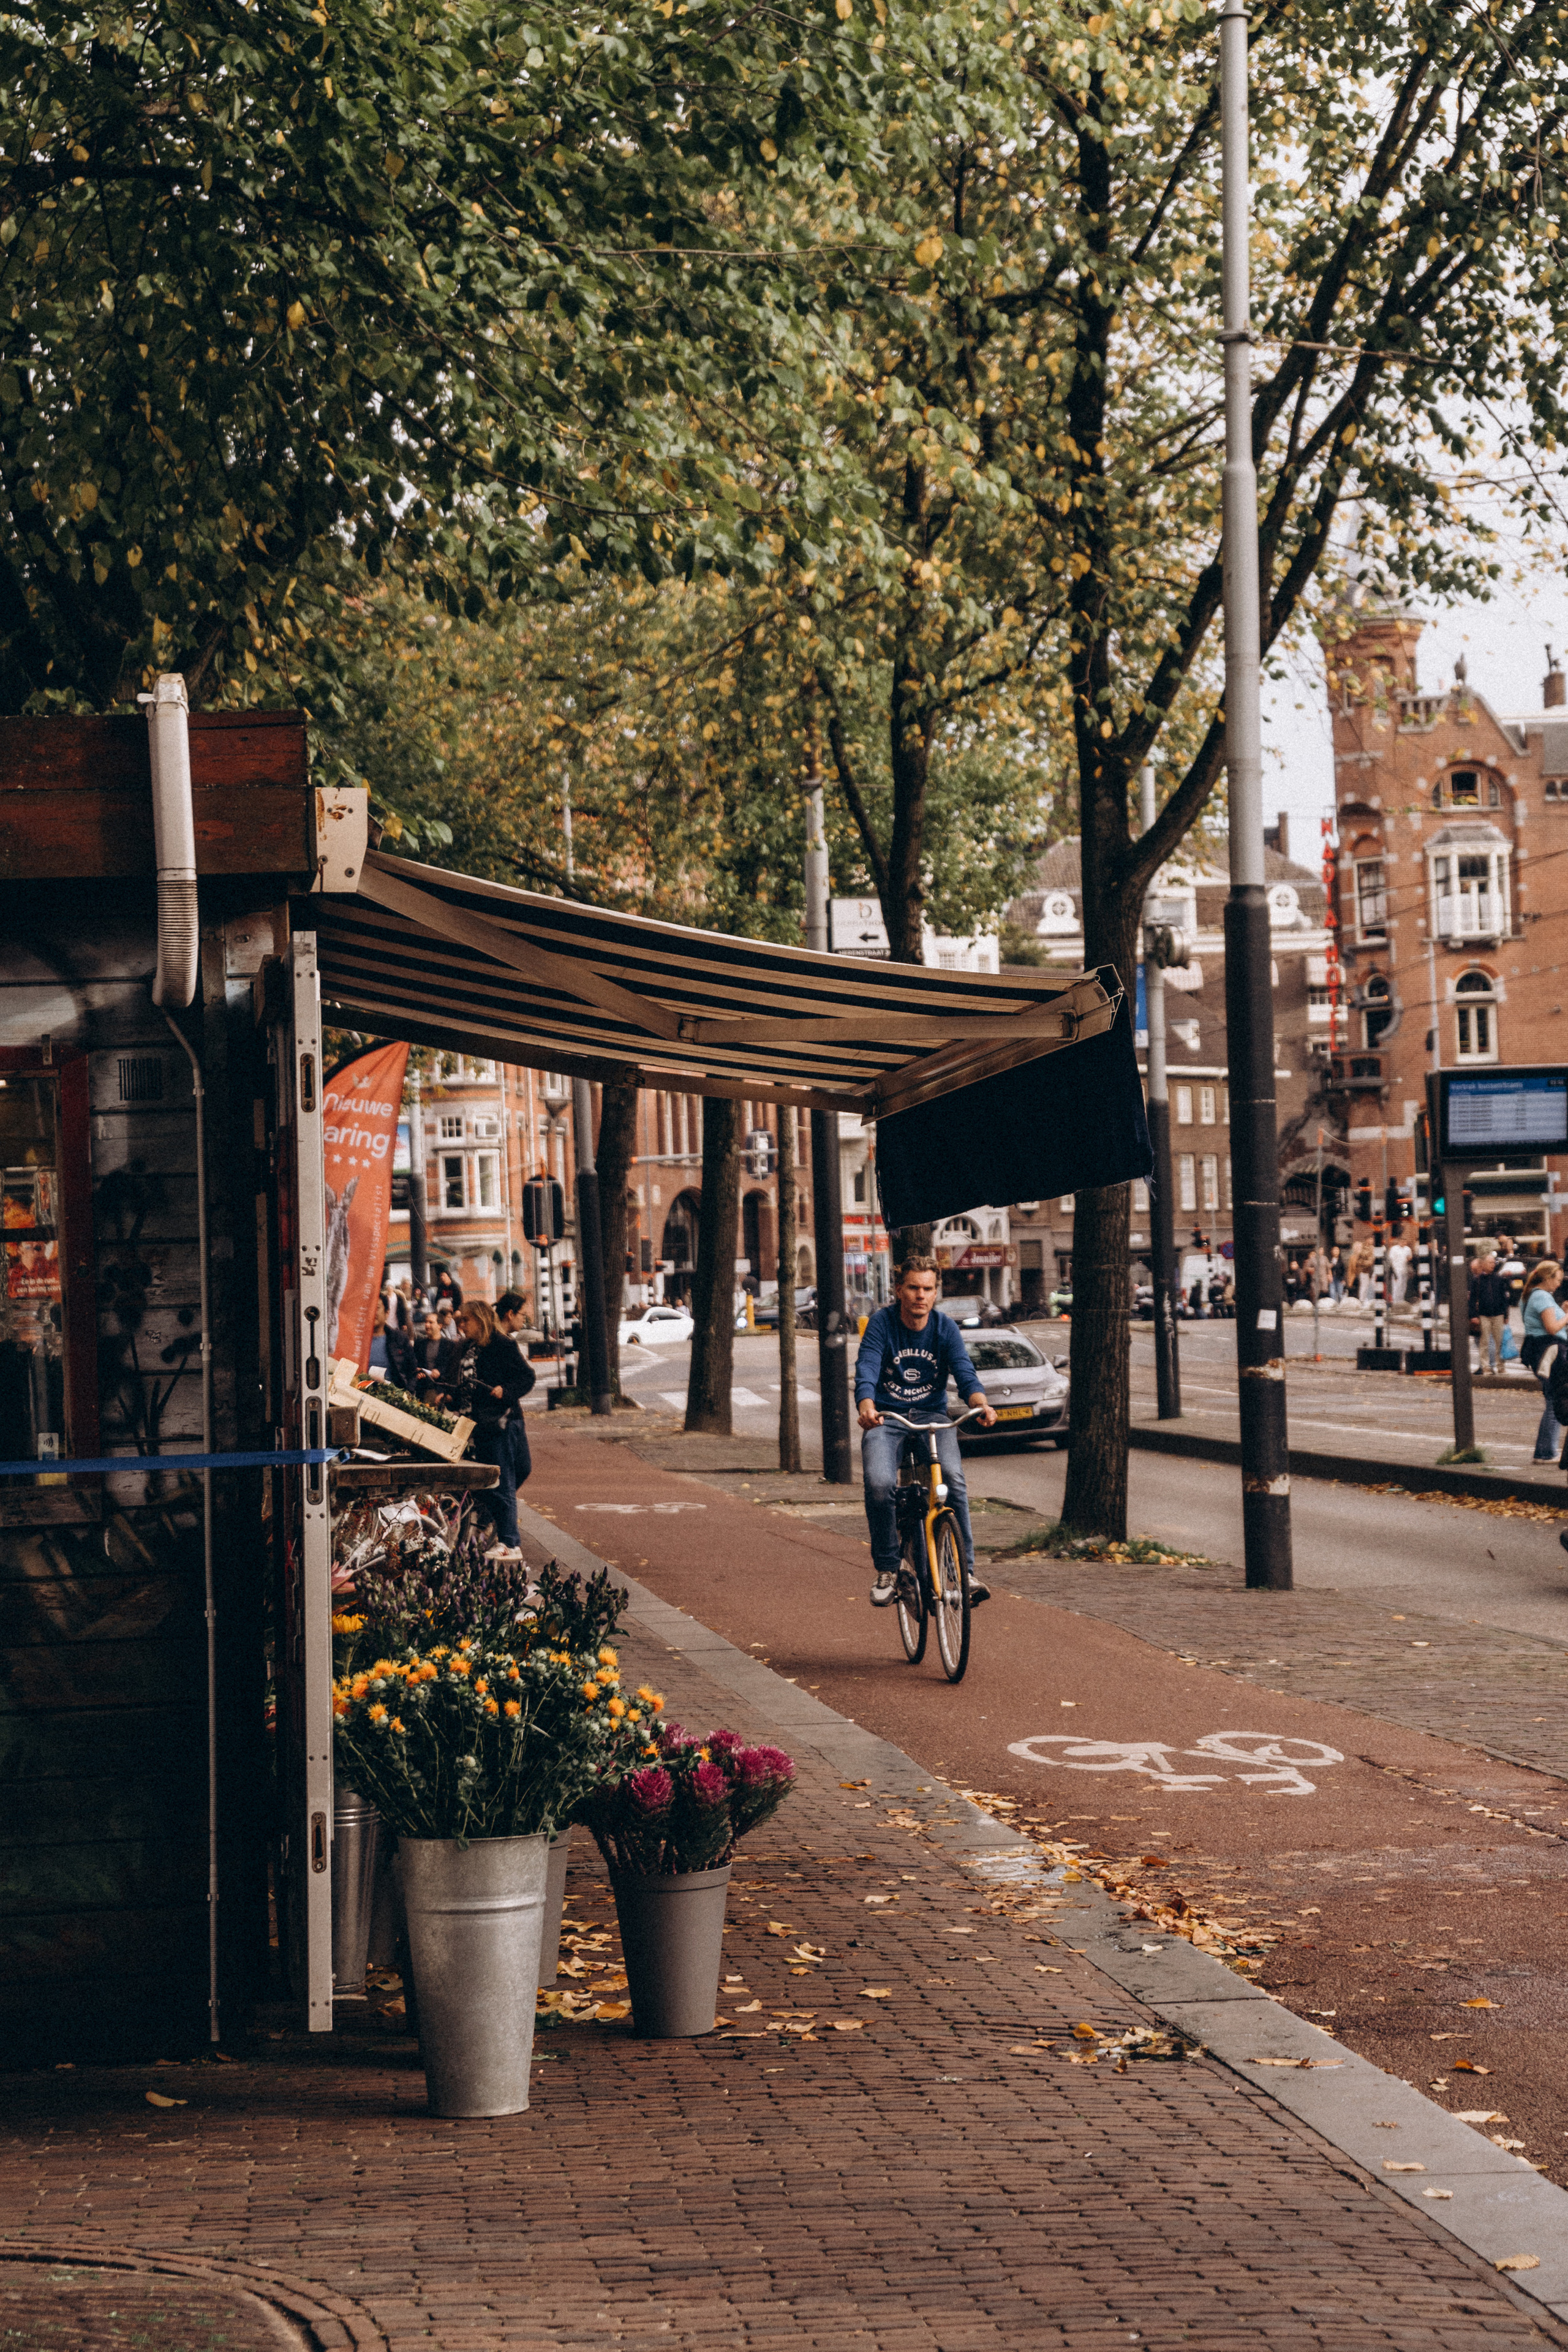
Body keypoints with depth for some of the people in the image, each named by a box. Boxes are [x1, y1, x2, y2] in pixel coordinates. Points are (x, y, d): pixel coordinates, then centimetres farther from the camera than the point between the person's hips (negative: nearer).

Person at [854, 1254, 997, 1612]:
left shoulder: (945, 1328, -2)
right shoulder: (882, 1323, -7)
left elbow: (964, 1371, -13)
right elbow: (866, 1370, -19)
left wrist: (981, 1405, -35)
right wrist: (866, 1407, -41)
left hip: (932, 1416, 1)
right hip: (885, 1417, -1)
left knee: (953, 1478, -26)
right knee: (879, 1483, -27)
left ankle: (965, 1571, -18)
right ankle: (886, 1569, -8)